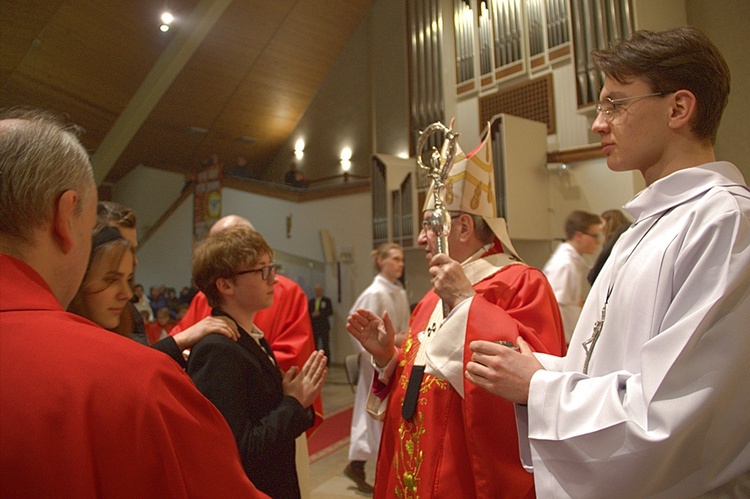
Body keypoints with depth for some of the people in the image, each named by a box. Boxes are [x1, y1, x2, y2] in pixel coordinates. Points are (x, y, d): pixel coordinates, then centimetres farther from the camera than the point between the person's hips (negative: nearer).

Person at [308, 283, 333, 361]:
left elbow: (330, 312, -3)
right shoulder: (311, 301, 16)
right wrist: (312, 315, -9)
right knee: (314, 346, -2)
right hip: (313, 327, 2)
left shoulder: (327, 300, 7)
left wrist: (320, 313, -12)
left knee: (325, 346, -4)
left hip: (324, 326, -2)